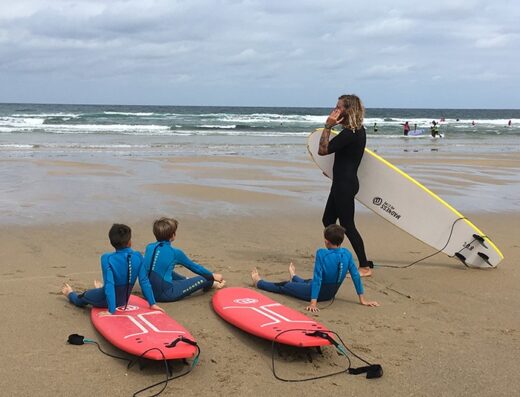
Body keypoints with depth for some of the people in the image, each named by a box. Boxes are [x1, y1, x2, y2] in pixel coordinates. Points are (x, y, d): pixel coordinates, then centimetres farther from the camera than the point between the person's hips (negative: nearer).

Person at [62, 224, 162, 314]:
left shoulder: (107, 259, -27)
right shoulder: (138, 257, -19)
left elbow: (109, 284, -30)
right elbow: (144, 281, -16)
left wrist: (111, 311, -30)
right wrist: (152, 303, -9)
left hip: (106, 301, -4)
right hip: (123, 301, 5)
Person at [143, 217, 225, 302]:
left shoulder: (149, 247, 4)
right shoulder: (175, 252, -9)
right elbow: (194, 267, 5)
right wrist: (213, 276, 21)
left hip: (149, 292, 7)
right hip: (165, 294, -7)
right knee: (203, 279, 4)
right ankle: (211, 283, 36)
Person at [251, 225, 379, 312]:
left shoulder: (321, 253, -27)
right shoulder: (346, 254, -12)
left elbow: (317, 278, -29)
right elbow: (356, 276, -8)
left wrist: (313, 302, -29)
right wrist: (362, 299, -1)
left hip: (318, 293, -6)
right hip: (331, 294, 6)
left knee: (284, 286, 19)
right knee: (306, 282, 38)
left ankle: (259, 282, 42)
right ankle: (293, 277, 71)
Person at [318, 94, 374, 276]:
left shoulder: (349, 134, -22)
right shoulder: (359, 130, 10)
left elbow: (323, 150, -22)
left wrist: (328, 126, -19)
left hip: (345, 185, -11)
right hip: (343, 183, 11)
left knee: (347, 225, -5)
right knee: (328, 220, 17)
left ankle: (365, 267, 2)